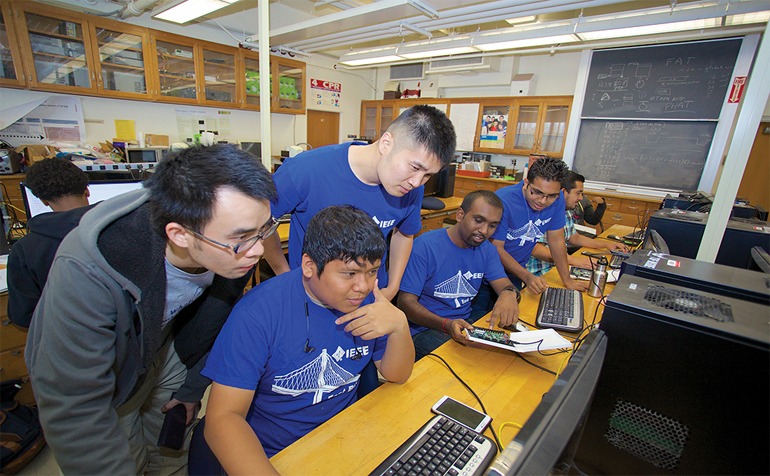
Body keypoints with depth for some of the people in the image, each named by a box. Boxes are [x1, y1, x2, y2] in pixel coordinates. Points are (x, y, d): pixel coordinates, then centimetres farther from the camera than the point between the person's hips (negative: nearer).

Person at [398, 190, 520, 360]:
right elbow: (405, 301, -17)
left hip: (466, 325, 7)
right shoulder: (425, 245, -15)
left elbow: (504, 284, -2)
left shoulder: (487, 249, 6)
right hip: (425, 330, -6)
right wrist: (446, 325, -34)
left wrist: (509, 294, -29)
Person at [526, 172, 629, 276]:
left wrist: (607, 244, 18)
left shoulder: (567, 212, 12)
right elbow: (535, 249, -30)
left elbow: (574, 238, 27)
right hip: (540, 274, -10)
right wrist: (572, 259, -36)